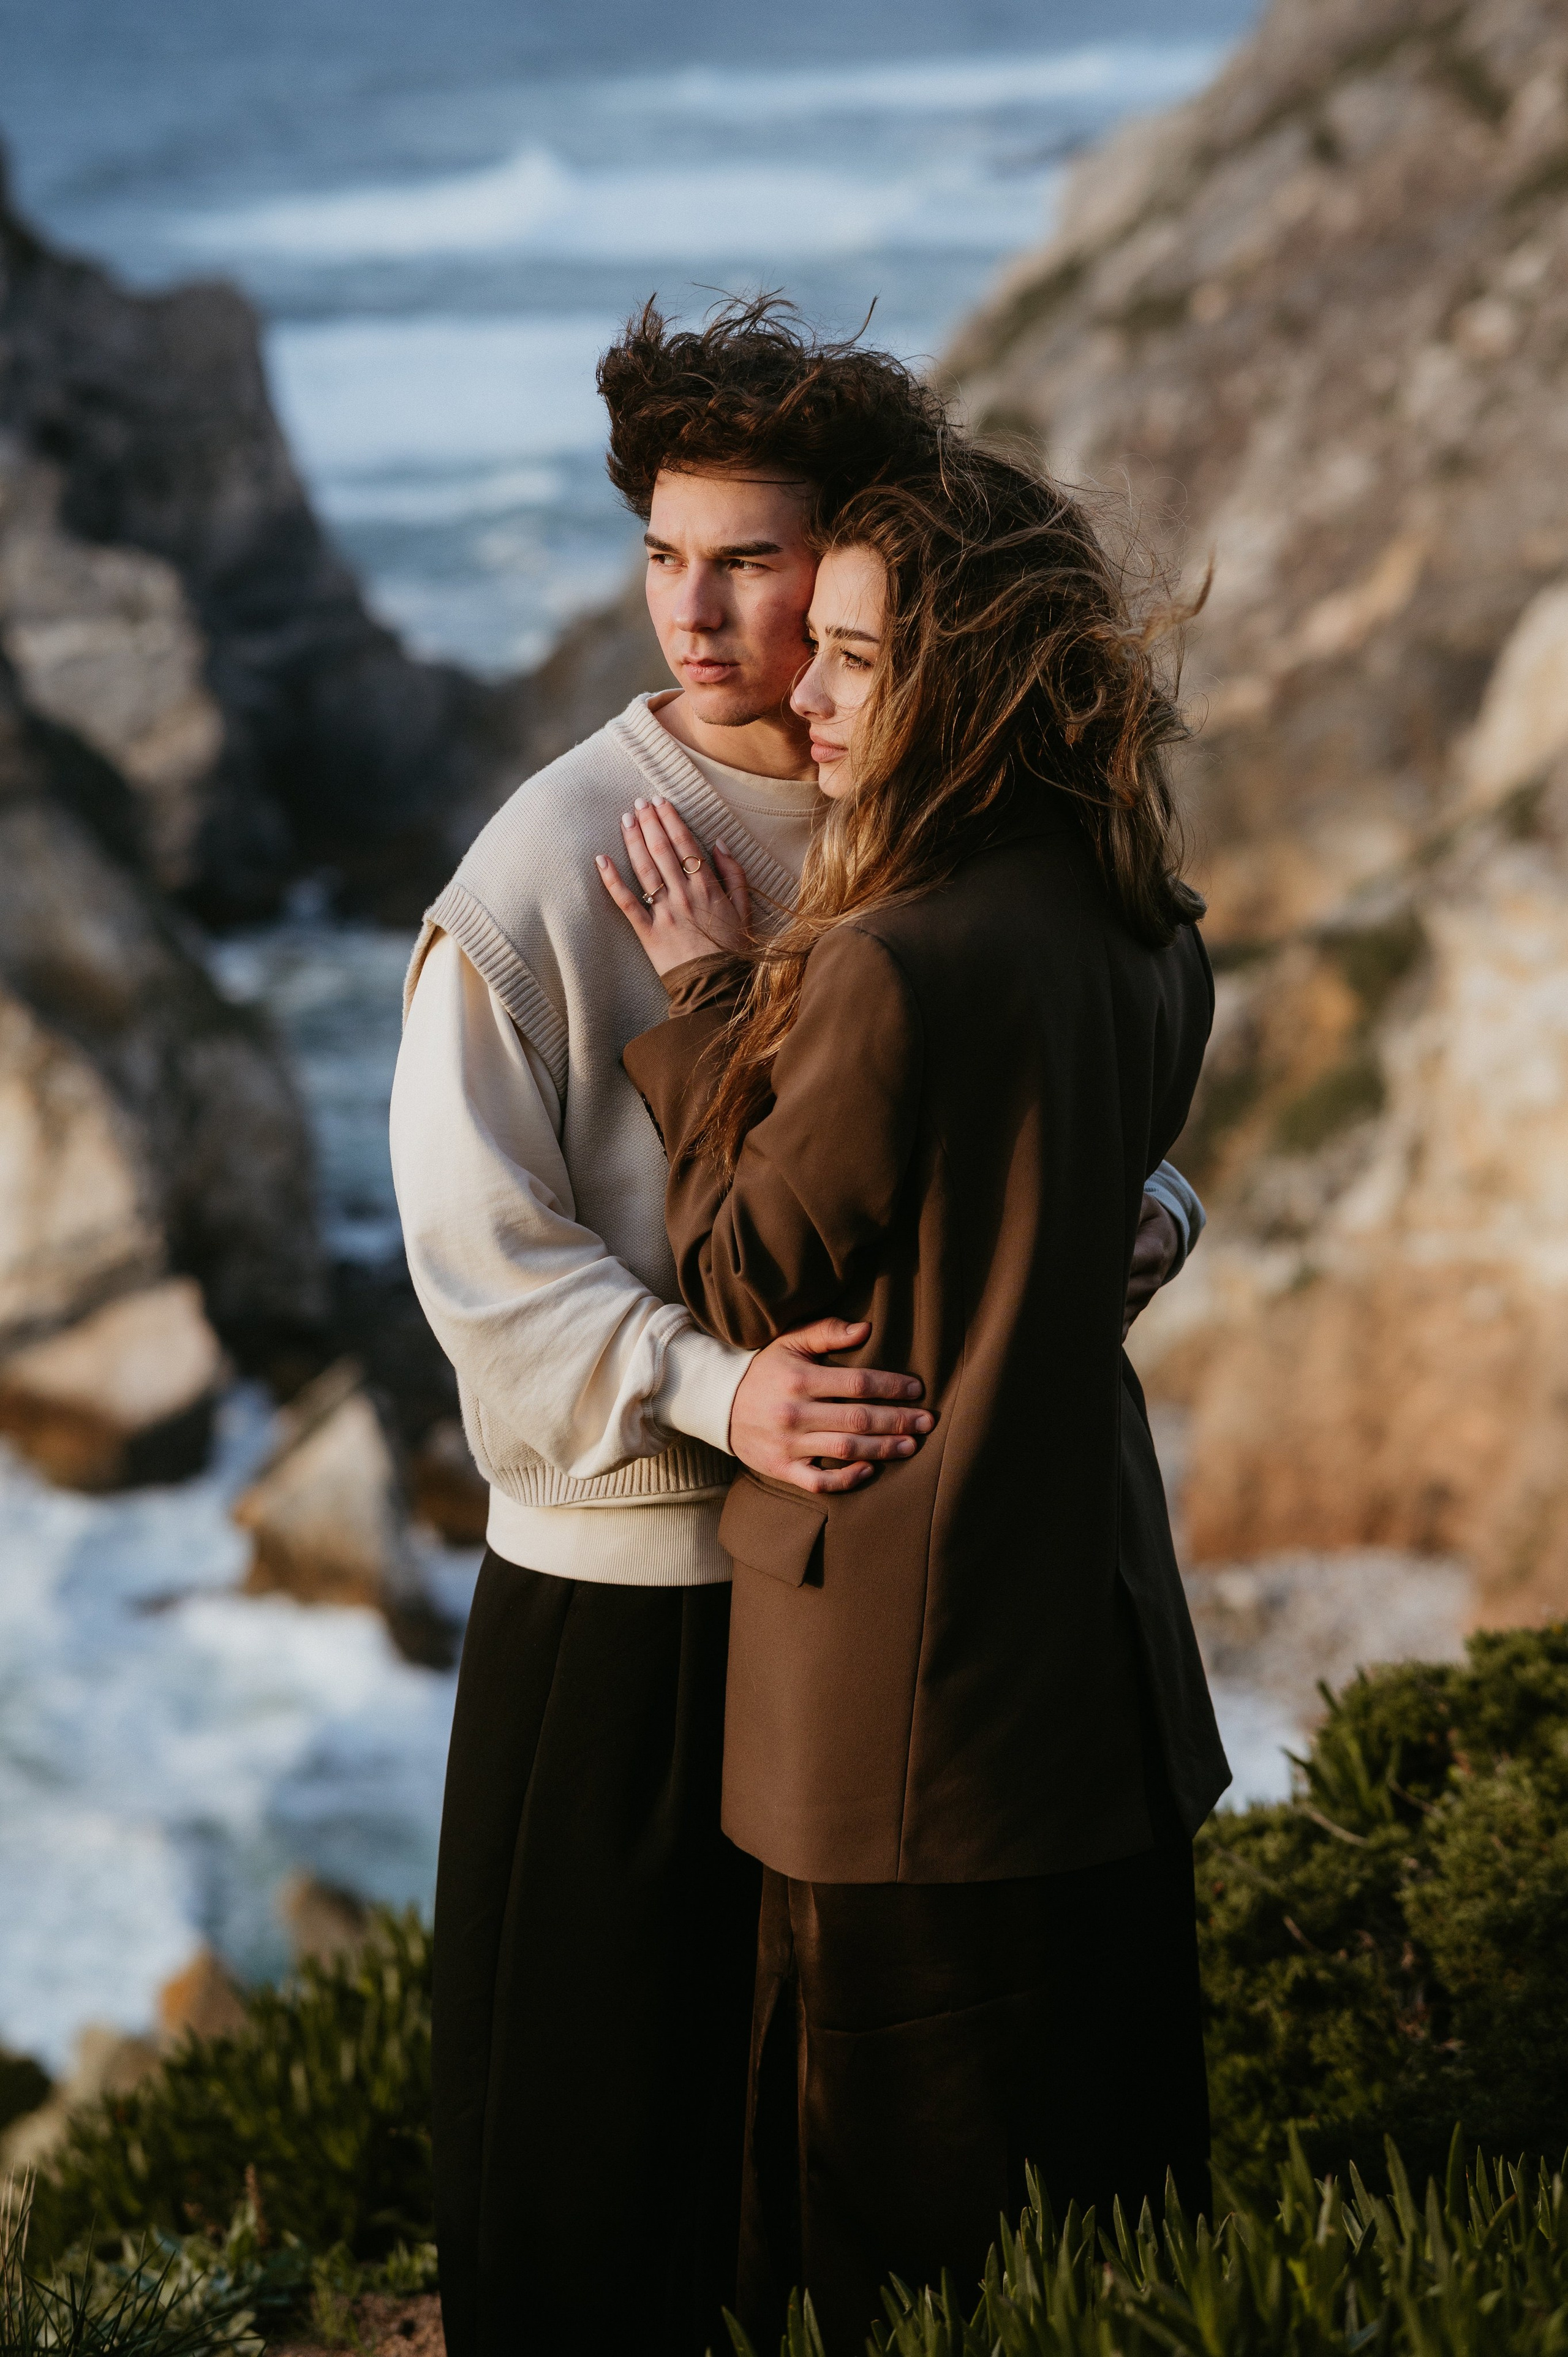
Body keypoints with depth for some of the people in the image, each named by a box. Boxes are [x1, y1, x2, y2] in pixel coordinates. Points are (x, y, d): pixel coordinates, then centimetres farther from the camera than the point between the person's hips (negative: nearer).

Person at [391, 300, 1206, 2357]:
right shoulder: (556, 860, -12)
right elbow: (478, 1240, -14)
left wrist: (1139, 1219, -11)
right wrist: (714, 1393, -28)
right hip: (623, 1578, -4)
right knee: (594, 2117, 6)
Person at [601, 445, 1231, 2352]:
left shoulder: (891, 969, -23)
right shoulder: (1146, 941, 3)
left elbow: (747, 1280, -11)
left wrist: (704, 998, -2)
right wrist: (756, 995, 11)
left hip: (912, 1686, -8)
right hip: (1107, 1665, 8)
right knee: (1107, 2180, 20)